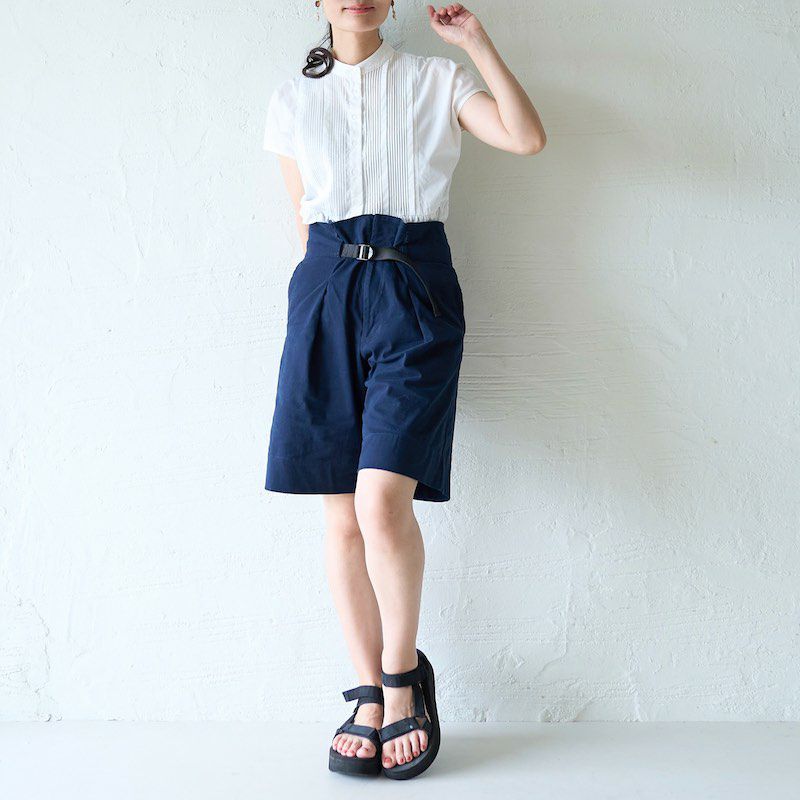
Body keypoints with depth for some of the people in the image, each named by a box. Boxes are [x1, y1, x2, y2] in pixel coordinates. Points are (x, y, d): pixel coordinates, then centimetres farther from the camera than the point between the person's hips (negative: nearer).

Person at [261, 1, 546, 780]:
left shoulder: (436, 80, 11)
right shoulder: (292, 97, 16)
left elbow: (526, 136, -4)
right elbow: (301, 214, 18)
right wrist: (327, 286, 13)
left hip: (413, 287, -2)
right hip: (325, 292, 3)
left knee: (383, 501, -17)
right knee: (341, 517, 0)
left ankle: (404, 674, 8)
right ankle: (372, 697, 15)